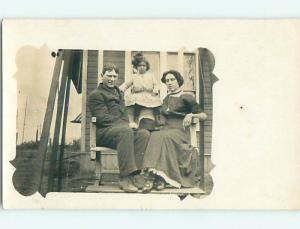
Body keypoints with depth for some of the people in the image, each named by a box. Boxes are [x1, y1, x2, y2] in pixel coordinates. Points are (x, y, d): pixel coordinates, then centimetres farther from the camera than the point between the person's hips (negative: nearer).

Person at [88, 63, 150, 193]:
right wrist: (126, 124, -13)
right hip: (103, 133, -7)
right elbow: (102, 118, -8)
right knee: (126, 131, -38)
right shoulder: (96, 94, 5)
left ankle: (132, 175, -33)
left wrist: (127, 123, 0)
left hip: (122, 129, 7)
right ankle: (125, 178, -42)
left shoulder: (119, 93, 30)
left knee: (145, 134, -23)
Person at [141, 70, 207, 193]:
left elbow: (203, 116, 5)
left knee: (164, 137, -37)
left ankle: (159, 177, -41)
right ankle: (153, 176, -43)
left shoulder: (186, 97, 5)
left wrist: (191, 115, -12)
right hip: (166, 129, 4)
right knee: (154, 136, -32)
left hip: (180, 131, -4)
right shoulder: (166, 99, 23)